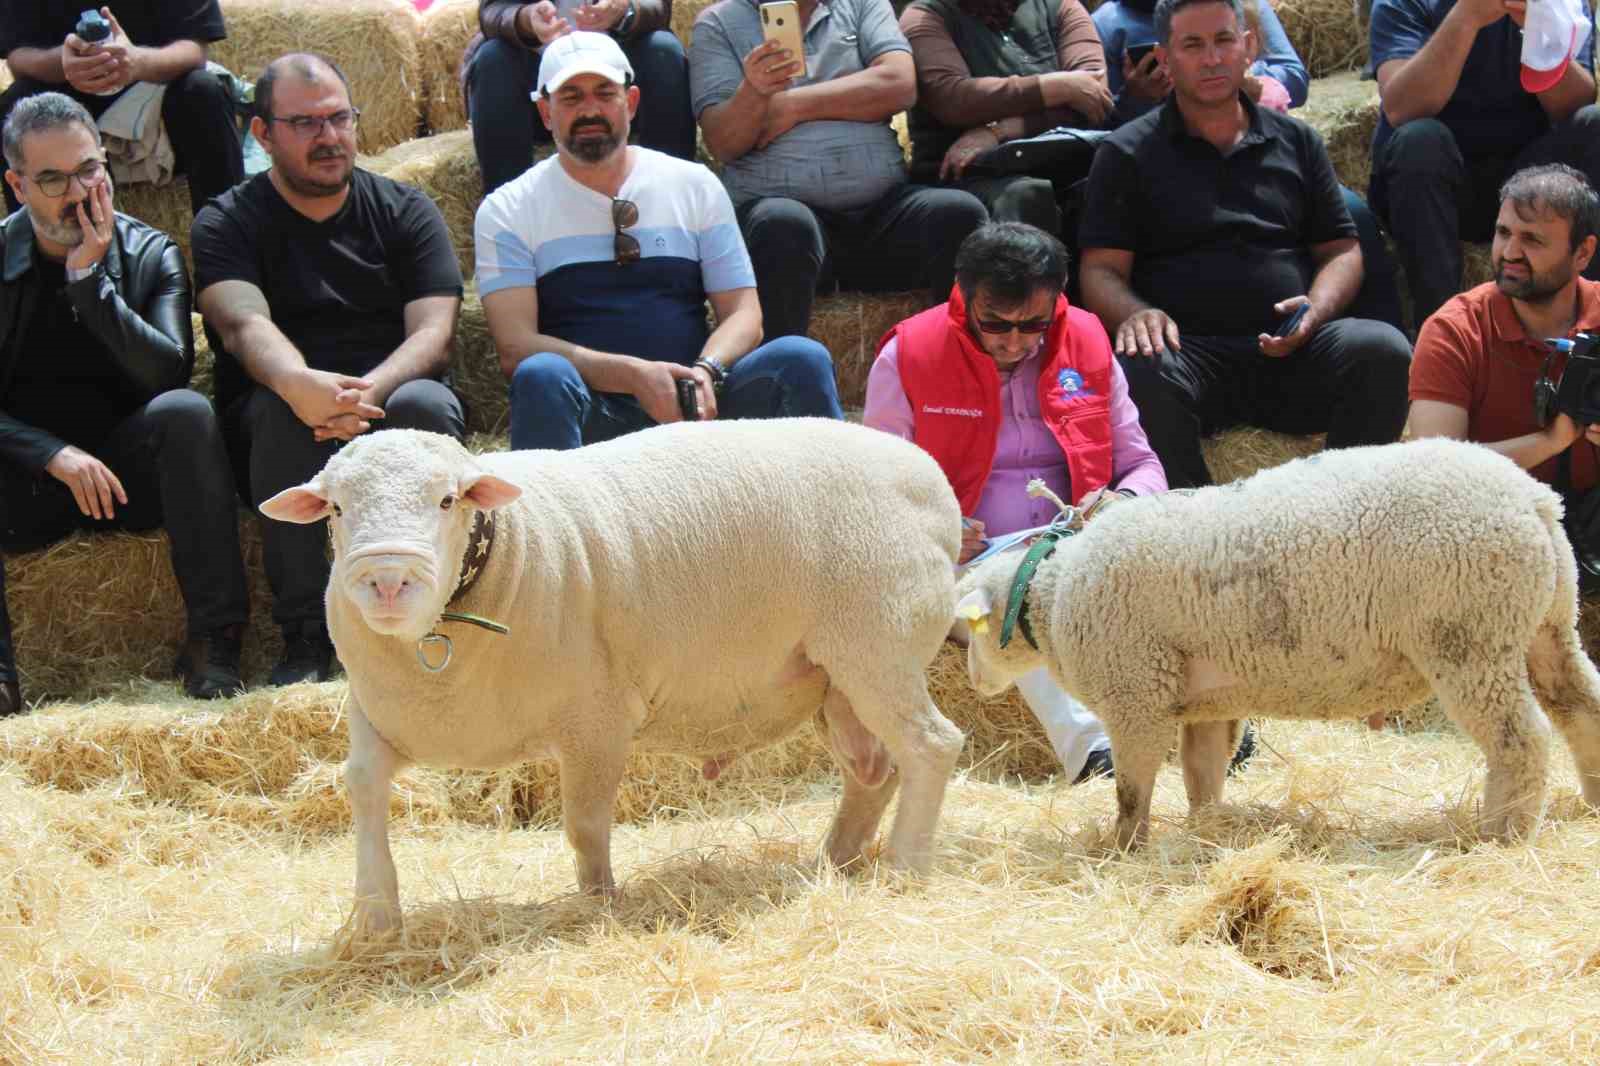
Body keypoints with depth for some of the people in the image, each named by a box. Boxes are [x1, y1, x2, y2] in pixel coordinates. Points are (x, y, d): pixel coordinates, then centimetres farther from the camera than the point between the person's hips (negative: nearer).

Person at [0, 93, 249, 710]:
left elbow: (168, 372, -13)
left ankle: (213, 639, -29)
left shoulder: (151, 256, 2)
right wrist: (56, 456, -25)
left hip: (126, 470, 1)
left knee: (187, 412, -31)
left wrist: (89, 278, -18)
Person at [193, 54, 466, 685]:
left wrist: (370, 391, -28)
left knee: (425, 404, -33)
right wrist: (301, 385, -40)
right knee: (283, 407, -35)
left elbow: (434, 333, -4)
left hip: (391, 397, 1)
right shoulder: (227, 224, 6)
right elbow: (243, 325, -15)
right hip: (274, 438, -1)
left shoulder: (405, 213, 11)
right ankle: (305, 636, -32)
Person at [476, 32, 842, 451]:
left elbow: (743, 314, 10)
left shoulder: (694, 185, 15)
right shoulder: (508, 209, 8)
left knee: (801, 357, -24)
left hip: (692, 402, 2)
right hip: (590, 414, -2)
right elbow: (515, 346, -5)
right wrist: (634, 375, -20)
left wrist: (706, 370, -15)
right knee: (542, 376, -36)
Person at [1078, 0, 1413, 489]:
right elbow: (1101, 270, 6)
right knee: (1140, 375, -38)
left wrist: (1316, 309, -4)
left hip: (1290, 351, 3)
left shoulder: (1297, 141, 22)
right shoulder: (1127, 154, 14)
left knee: (1382, 349, -29)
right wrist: (1135, 315, -18)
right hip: (1190, 350, -2)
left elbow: (1340, 250, 20)